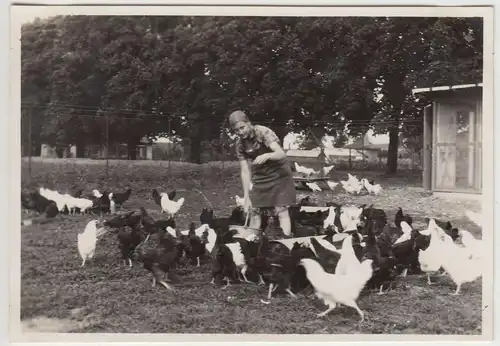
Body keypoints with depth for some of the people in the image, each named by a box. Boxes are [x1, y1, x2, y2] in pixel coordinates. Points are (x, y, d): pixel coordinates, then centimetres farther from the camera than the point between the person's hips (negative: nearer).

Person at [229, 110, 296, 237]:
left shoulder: (263, 132, -23)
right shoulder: (240, 143, -8)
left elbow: (281, 154, -32)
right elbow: (245, 171, -7)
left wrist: (266, 156, -53)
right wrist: (246, 197, -12)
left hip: (279, 172, -5)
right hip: (260, 176, 5)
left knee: (281, 211, -14)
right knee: (254, 212, 3)